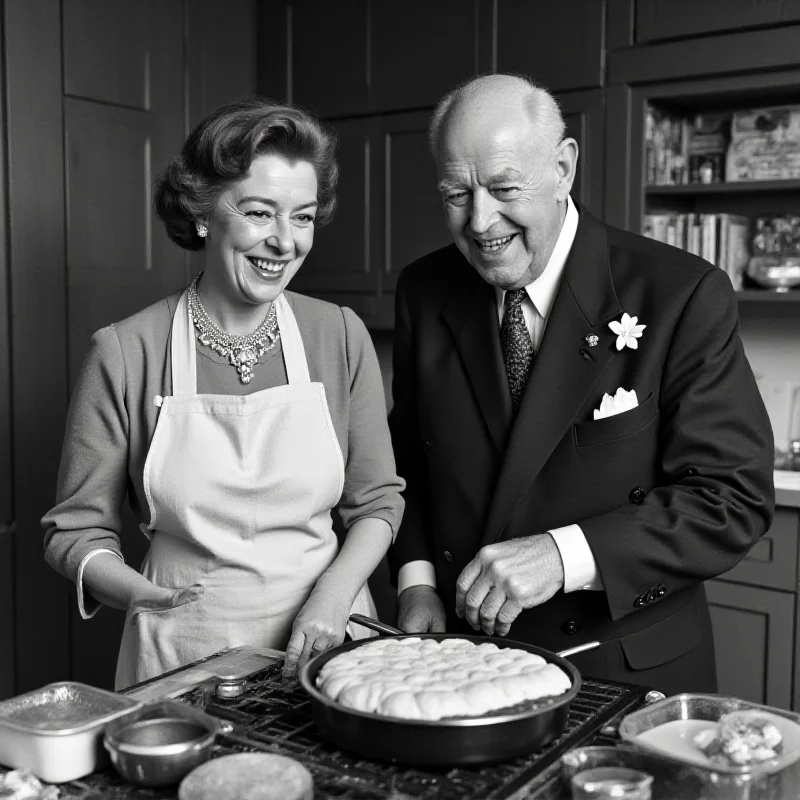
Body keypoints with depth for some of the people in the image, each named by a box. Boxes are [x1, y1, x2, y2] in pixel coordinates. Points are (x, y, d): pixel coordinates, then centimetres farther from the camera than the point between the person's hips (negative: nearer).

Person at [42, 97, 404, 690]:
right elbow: (78, 528, -3)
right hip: (184, 653, -1)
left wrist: (333, 594, -12)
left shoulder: (341, 336, -4)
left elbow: (377, 499, 4)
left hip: (323, 640, 2)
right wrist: (137, 592, -21)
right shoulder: (125, 353, -10)